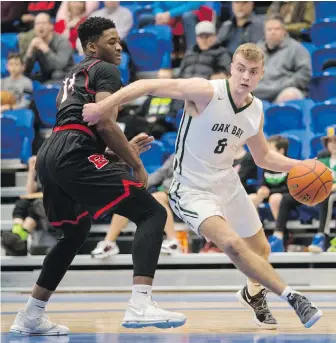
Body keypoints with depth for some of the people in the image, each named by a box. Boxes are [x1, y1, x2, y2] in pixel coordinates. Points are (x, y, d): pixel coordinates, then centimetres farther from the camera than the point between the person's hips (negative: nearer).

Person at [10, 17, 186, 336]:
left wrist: (126, 147, 38)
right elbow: (104, 123, -10)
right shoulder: (105, 71, 4)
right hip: (74, 156, -9)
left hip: (48, 156, 9)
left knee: (75, 234, 29)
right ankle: (140, 305, -28)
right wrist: (137, 164, -3)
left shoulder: (74, 74, 32)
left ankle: (30, 317, 30)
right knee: (152, 212, -10)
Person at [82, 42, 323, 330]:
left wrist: (298, 166, -1)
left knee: (260, 249, 18)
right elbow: (148, 86, -26)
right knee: (232, 244, -29)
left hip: (227, 182, 7)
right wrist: (104, 106, -36)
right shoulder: (206, 92, -22)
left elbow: (263, 157, 14)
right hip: (192, 190, -7)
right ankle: (292, 297, -20)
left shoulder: (256, 111, -1)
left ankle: (254, 294, 50)